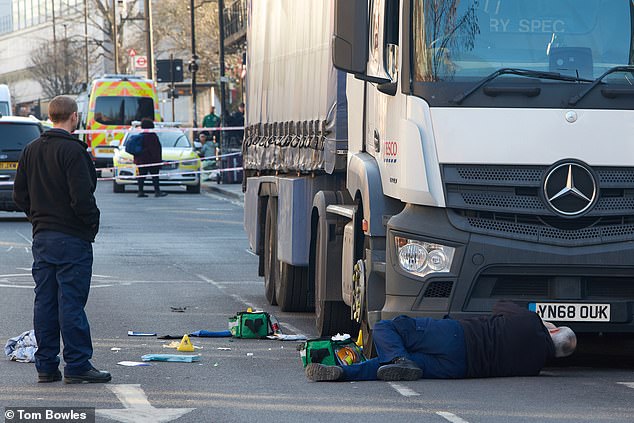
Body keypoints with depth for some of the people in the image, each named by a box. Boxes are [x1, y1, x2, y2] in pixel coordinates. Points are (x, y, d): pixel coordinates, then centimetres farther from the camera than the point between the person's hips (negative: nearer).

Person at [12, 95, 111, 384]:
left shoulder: (31, 150, 10)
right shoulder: (72, 151, -14)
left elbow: (20, 194, 13)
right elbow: (82, 197, -20)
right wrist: (92, 223, -5)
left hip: (42, 237, 7)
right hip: (72, 239, -7)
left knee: (45, 302, 9)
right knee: (71, 302, -5)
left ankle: (46, 366, 11)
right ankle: (77, 366, -3)